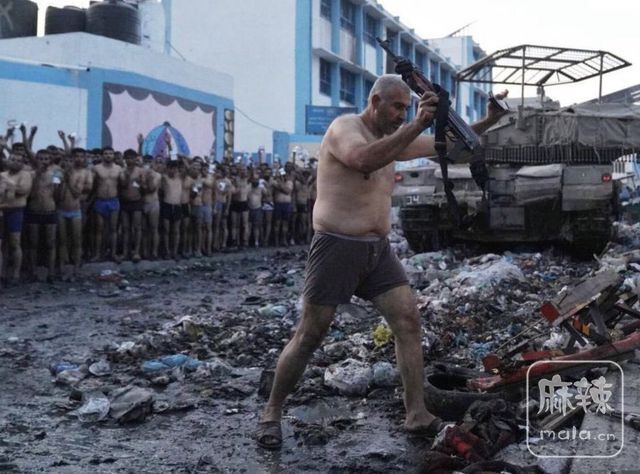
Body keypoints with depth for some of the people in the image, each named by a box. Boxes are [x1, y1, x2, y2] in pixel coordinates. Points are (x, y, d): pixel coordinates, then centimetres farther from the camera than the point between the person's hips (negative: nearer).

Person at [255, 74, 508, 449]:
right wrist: (416, 126, -35)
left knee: (409, 321, -2)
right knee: (309, 337, -1)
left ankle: (418, 415, 5)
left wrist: (487, 122, 6)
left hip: (378, 249, 8)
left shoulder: (393, 138, 13)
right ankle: (272, 412, 16)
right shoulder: (344, 127, -11)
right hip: (337, 248, -7)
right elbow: (364, 160, -33)